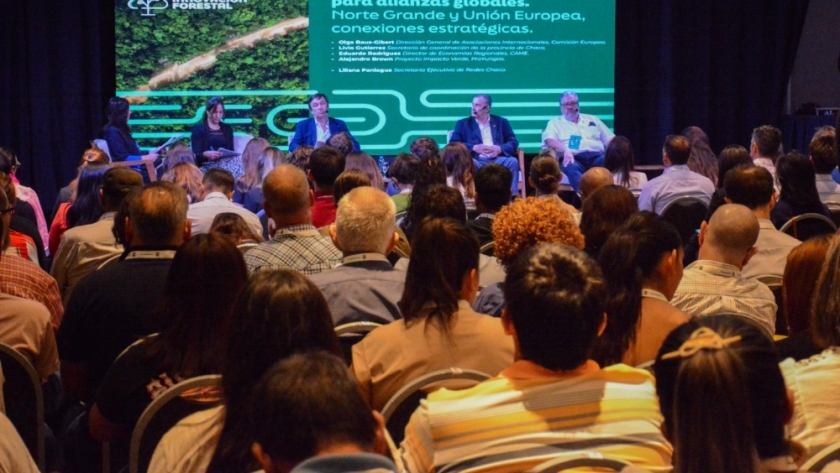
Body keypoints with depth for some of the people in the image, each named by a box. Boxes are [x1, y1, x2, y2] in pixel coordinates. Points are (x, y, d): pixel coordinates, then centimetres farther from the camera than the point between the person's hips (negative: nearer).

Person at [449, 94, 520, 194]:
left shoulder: (501, 122, 19)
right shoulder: (463, 123, 17)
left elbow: (513, 142, 11)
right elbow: (453, 144, 5)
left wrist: (500, 148, -11)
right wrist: (474, 147, -11)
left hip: (497, 160, 1)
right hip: (477, 161, -1)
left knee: (513, 162, -29)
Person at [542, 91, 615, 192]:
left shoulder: (592, 119, 30)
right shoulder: (555, 123, 20)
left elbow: (610, 139, 25)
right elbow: (550, 141, 0)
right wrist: (566, 150, -21)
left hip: (596, 156, 3)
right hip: (573, 158, -3)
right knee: (572, 167, -41)